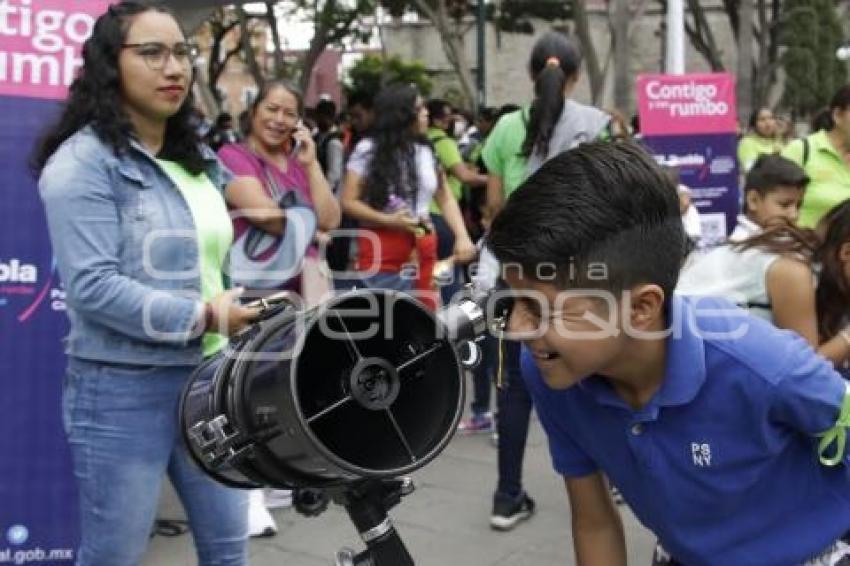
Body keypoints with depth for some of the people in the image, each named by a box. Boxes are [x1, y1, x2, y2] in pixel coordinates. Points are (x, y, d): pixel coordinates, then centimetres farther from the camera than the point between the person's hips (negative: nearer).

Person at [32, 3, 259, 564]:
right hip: (122, 392, -7)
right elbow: (93, 286, -21)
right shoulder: (81, 162, -12)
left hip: (208, 380, 7)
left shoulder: (198, 159, 11)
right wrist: (201, 317, -24)